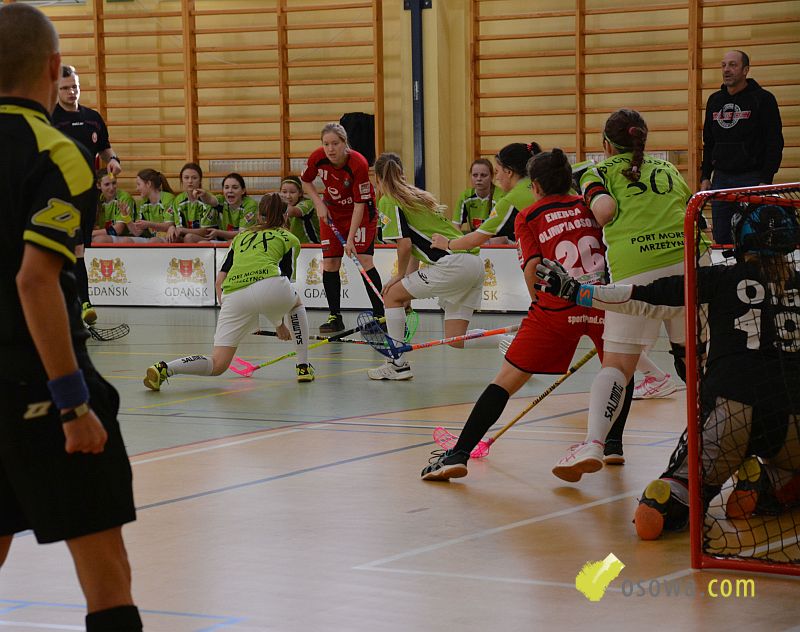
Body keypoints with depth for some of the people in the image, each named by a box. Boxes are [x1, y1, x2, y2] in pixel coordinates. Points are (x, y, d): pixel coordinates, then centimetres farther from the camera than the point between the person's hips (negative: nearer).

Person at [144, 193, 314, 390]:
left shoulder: (241, 236, 33)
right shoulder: (289, 238, 24)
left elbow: (220, 280, 23)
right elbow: (286, 277, 22)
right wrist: (280, 323, 33)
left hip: (232, 296, 3)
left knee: (218, 365, 7)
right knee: (296, 304, 35)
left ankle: (164, 368, -17)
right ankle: (303, 367, 26)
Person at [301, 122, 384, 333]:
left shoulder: (358, 164, -31)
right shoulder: (317, 158, -19)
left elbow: (360, 204, -26)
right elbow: (305, 181, 4)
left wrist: (351, 238, -28)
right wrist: (319, 204, -10)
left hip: (360, 211, -4)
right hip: (332, 211, 4)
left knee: (364, 259, -15)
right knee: (330, 262, -3)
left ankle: (380, 315, -9)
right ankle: (335, 317, 6)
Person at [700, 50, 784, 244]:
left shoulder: (763, 99, -3)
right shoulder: (714, 101, 14)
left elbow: (774, 143, -6)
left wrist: (766, 180, -13)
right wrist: (705, 177, 13)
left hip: (752, 178, -5)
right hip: (721, 179, 6)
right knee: (720, 240, 5)